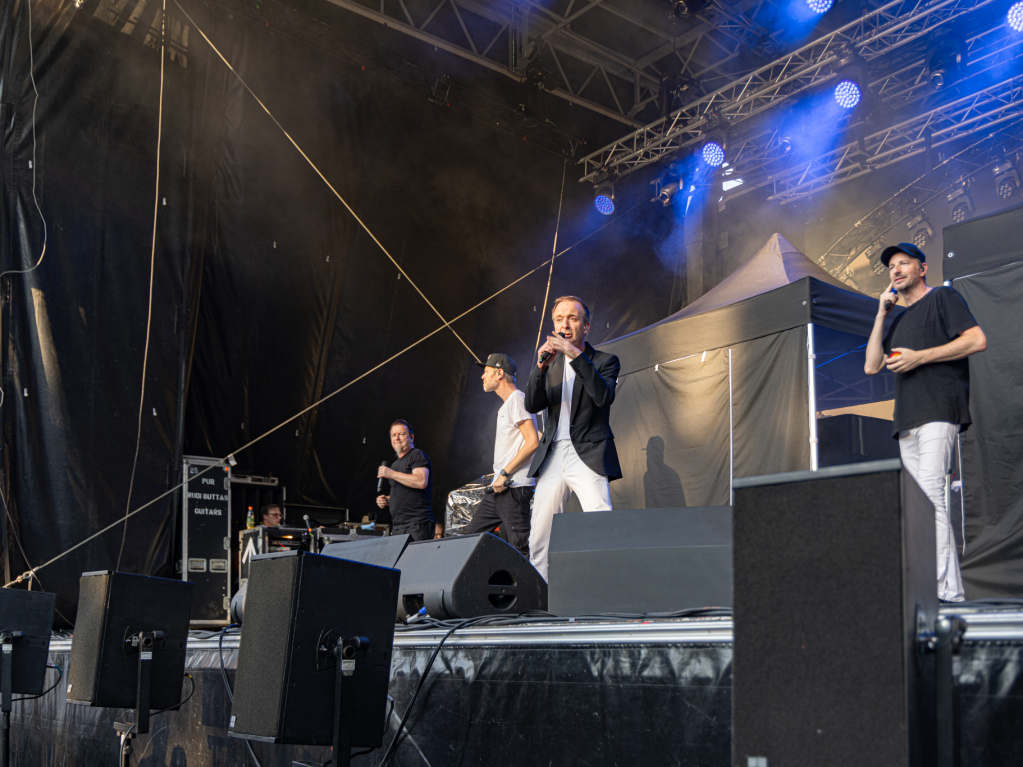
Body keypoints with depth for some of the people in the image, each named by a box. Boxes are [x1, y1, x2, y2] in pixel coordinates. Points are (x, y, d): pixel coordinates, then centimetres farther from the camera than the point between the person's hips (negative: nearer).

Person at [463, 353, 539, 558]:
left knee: (520, 547, -12)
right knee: (471, 535, 10)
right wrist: (498, 479, 17)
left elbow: (532, 442, -20)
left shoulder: (517, 399, -9)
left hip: (514, 488, -11)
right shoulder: (506, 404, 23)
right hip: (500, 488, 11)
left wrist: (504, 474, -18)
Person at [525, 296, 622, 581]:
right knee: (539, 537, 3)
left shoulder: (604, 361, 5)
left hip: (588, 455, -4)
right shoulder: (550, 362, 17)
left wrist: (576, 355, -20)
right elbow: (532, 405, 4)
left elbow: (604, 396, -15)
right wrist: (540, 366, -11)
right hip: (552, 457, 4)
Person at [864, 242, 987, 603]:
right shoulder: (899, 321, 28)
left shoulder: (942, 298, 6)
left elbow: (978, 340, -7)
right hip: (908, 419, 8)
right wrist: (881, 313, 16)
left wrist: (920, 357, -11)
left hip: (939, 409, -8)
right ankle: (952, 587, 1)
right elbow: (871, 366, 19)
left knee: (929, 494, -20)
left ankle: (946, 588, -23)